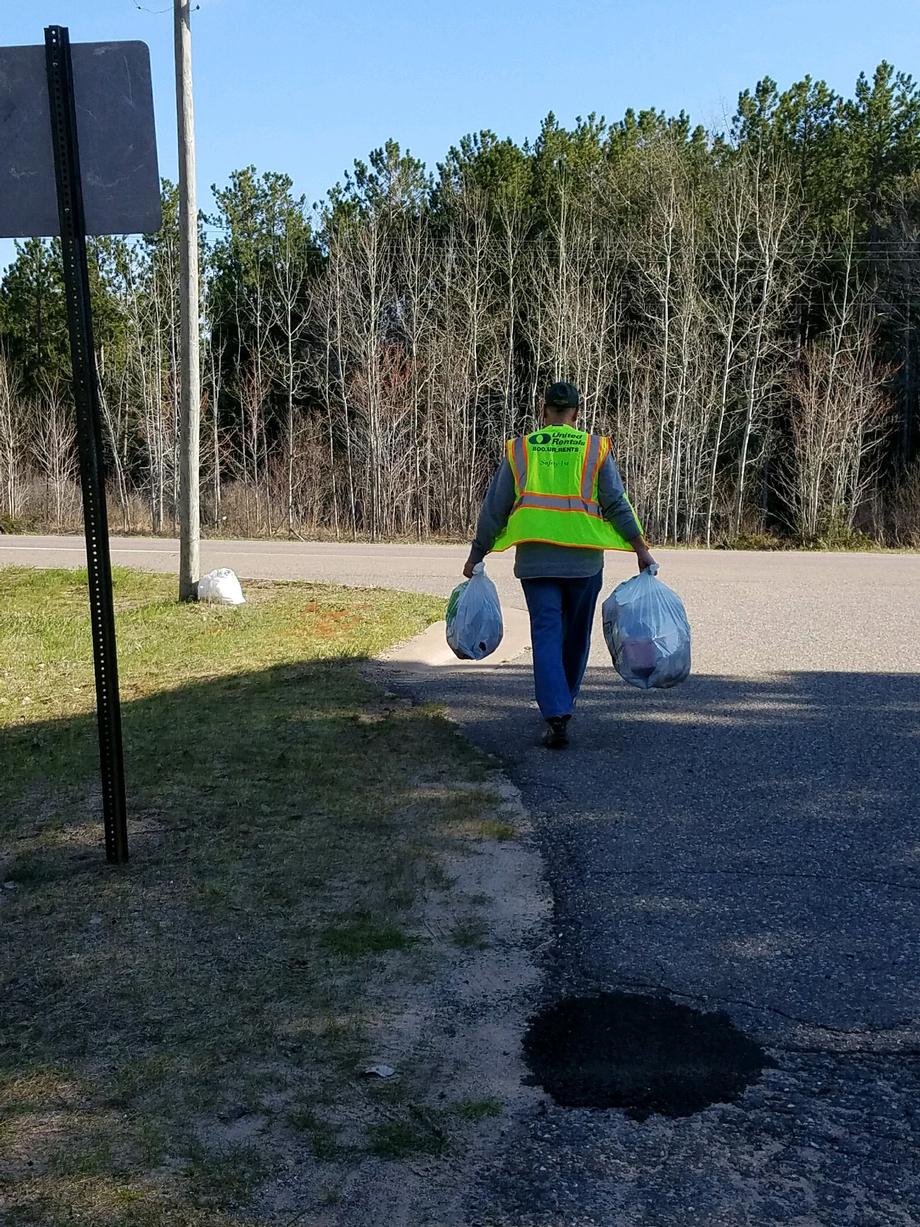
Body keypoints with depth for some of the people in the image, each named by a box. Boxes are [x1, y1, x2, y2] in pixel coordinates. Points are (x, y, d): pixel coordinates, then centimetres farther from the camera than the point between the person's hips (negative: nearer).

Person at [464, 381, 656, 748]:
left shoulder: (520, 449, 6)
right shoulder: (595, 448, 4)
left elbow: (494, 508, 7)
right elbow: (616, 504, -2)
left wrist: (476, 554, 16)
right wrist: (641, 549, 4)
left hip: (535, 558, 0)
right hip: (584, 559, 0)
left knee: (546, 634, -2)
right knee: (576, 635, 16)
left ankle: (556, 716, -14)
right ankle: (564, 702, 31)